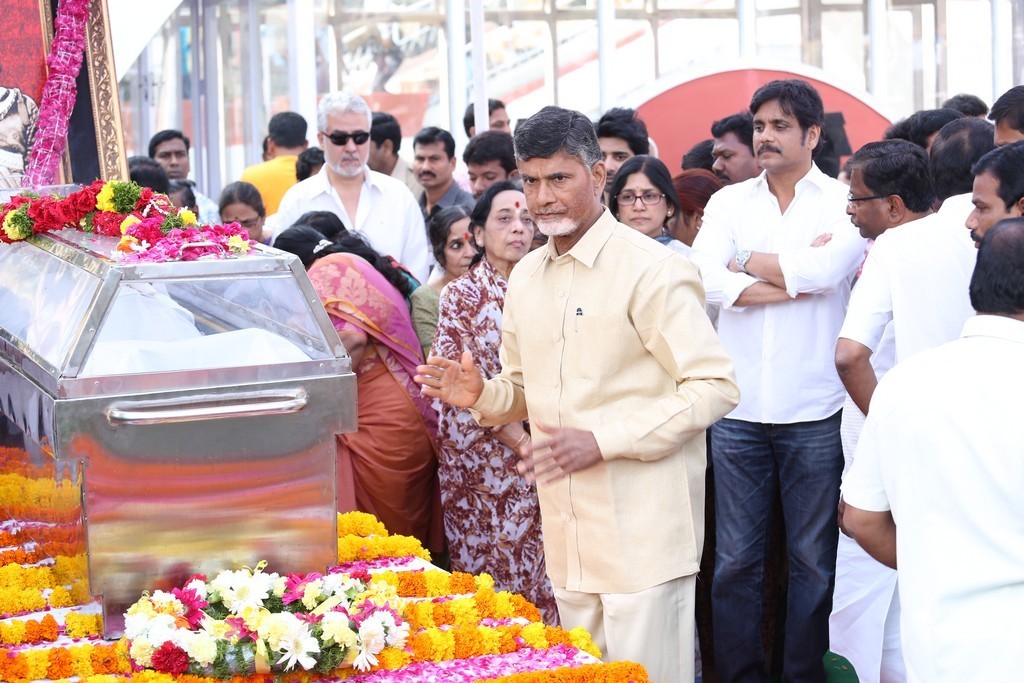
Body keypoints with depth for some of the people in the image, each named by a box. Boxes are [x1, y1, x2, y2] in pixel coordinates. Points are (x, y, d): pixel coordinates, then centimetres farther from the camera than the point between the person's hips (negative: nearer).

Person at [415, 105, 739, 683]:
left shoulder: (652, 271, -12)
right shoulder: (525, 277, 12)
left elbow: (716, 387, -15)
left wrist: (602, 440, -21)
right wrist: (481, 395, 0)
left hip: (644, 535, -7)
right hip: (569, 536, 7)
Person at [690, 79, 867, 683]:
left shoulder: (844, 202, 2)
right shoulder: (729, 202, 9)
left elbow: (825, 269, -17)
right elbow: (707, 280, -7)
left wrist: (746, 262, -5)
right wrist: (798, 277, -10)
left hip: (815, 412, -2)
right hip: (740, 409, 2)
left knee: (814, 560, 6)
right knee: (736, 559, 6)